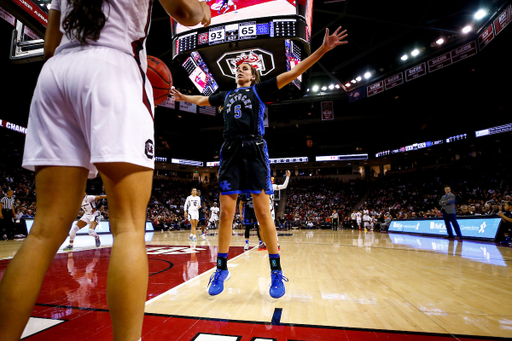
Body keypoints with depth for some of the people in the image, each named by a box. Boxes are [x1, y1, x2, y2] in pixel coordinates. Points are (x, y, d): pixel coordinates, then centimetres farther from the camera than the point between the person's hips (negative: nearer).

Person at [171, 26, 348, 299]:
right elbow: (201, 100, 43)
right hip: (230, 153, 4)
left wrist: (322, 49, -2)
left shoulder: (259, 90, 12)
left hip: (254, 152, -4)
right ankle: (221, 269, 11)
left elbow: (294, 73, 5)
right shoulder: (225, 95, 24)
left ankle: (276, 271, 4)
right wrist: (181, 97, 53)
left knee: (263, 212, -7)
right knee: (226, 213, 0)